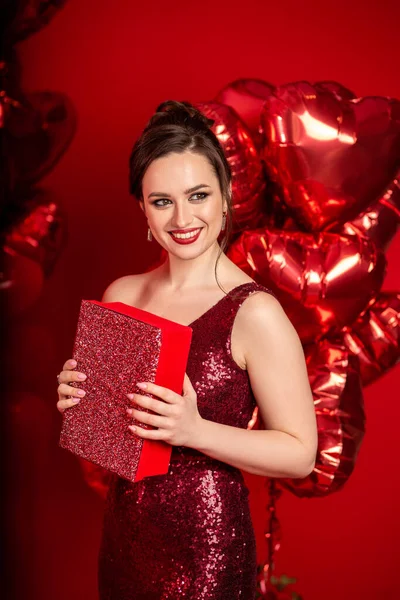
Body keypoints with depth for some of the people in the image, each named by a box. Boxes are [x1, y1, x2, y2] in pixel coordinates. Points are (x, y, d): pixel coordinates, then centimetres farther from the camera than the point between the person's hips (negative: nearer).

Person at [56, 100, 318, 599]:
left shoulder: (255, 312, -18)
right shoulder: (120, 295, 0)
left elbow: (299, 454, -15)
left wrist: (195, 431, -26)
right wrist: (76, 398, -7)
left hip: (206, 543, -5)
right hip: (123, 531, 5)